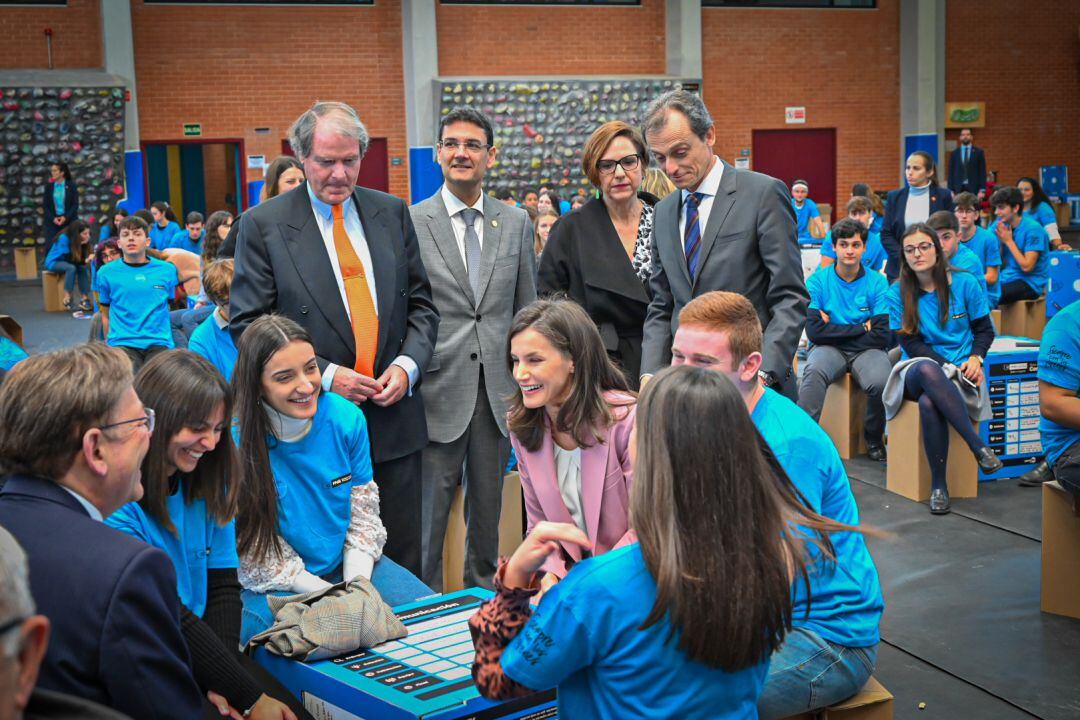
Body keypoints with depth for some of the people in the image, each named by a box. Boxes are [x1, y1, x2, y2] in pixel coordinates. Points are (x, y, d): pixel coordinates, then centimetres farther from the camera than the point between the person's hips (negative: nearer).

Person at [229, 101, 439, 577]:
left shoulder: (392, 213, 7)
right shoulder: (263, 225, -4)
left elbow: (421, 304, 12)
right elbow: (247, 324, -6)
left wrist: (407, 365, -6)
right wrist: (324, 376, -14)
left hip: (394, 417, 3)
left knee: (402, 557, 11)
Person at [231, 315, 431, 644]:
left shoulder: (346, 418, -8)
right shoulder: (234, 443, -21)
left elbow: (363, 515, 1)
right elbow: (258, 559, -16)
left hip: (349, 566, 5)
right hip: (272, 588, -5)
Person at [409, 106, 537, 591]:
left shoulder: (517, 223, 8)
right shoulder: (409, 223, -3)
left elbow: (527, 310, 12)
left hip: (498, 393, 3)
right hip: (439, 393, -3)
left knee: (488, 510, 15)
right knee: (429, 518, 4)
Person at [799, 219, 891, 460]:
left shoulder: (877, 282, 1)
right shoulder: (818, 281, 0)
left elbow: (882, 336, -7)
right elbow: (814, 331, -11)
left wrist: (834, 330, -7)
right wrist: (861, 329, -8)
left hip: (865, 350, 1)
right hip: (828, 349, -1)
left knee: (880, 382, -31)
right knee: (814, 372, -36)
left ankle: (874, 438, -1)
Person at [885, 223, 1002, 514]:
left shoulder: (964, 283, 4)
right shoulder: (898, 293, 3)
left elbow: (985, 330, 10)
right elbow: (910, 343, -1)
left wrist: (975, 357, -11)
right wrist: (949, 366, -13)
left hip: (960, 373, 0)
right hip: (916, 372, 0)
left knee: (929, 402, -37)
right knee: (928, 369, -40)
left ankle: (939, 484, -28)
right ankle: (978, 446, -37)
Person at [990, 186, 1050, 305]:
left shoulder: (1033, 229, -11)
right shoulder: (999, 226, 7)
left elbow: (1027, 266, -16)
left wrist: (1008, 241, -12)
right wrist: (1000, 241, -8)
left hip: (1030, 283, -6)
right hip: (1005, 278, 6)